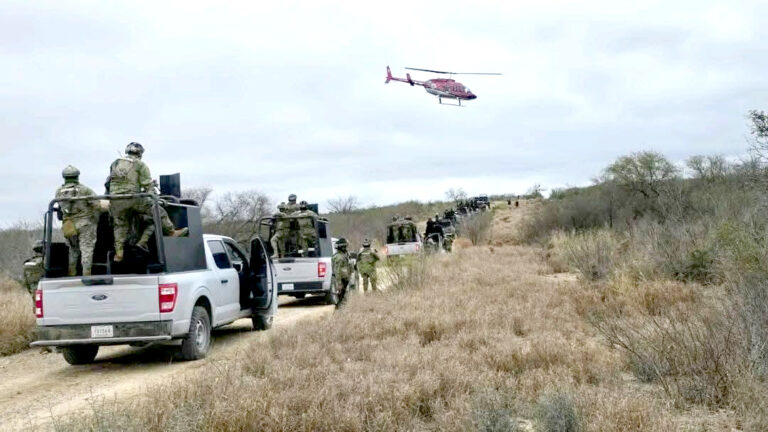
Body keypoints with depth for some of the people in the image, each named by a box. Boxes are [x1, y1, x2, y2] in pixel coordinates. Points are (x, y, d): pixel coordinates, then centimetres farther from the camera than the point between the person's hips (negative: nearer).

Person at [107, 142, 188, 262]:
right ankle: (172, 232, 12)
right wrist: (153, 197, 8)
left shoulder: (115, 163, 18)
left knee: (120, 226, 11)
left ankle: (118, 254, 9)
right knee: (158, 212, 9)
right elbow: (148, 184, -1)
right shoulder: (140, 165, 4)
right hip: (133, 197, -4)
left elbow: (108, 183, 22)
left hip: (116, 201, 4)